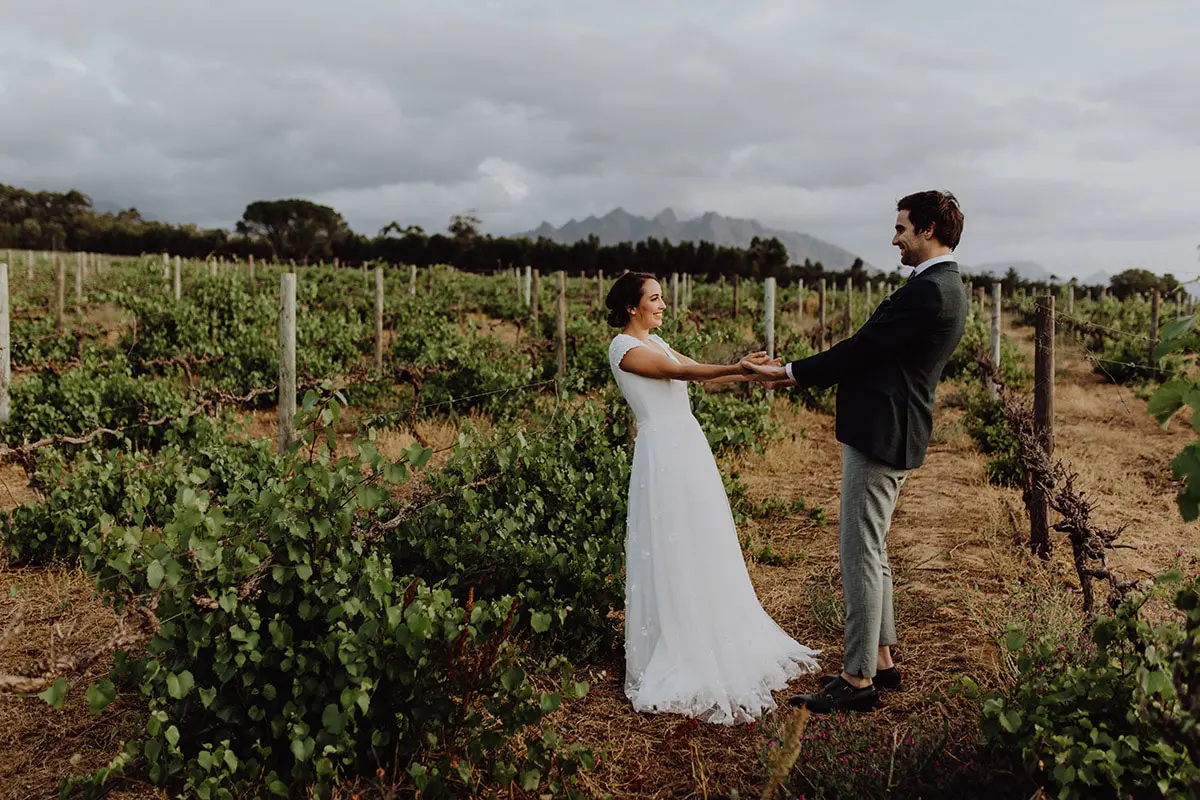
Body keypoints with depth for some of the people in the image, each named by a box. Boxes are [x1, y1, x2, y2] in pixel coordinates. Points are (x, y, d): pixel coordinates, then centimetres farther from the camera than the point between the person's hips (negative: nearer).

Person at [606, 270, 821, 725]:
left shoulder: (654, 342, 16)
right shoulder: (624, 347, -11)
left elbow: (700, 373, 13)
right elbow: (679, 371, -23)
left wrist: (747, 373, 1)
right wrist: (735, 367, -33)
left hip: (689, 448, 9)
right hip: (664, 454, -9)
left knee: (705, 551, 15)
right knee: (672, 556, -1)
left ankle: (716, 644, 29)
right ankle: (675, 653, 12)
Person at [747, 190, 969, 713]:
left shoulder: (929, 290, -17)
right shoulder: (944, 287, 16)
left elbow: (863, 347, -17)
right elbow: (873, 352, 16)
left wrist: (792, 372, -5)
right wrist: (799, 375, 12)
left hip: (880, 435, -11)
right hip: (888, 433, 11)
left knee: (860, 553, -4)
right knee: (870, 551, 18)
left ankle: (857, 679, 5)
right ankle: (880, 661, 28)